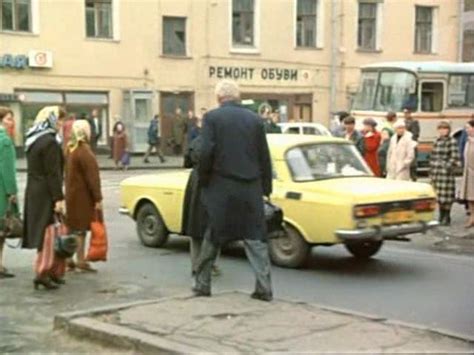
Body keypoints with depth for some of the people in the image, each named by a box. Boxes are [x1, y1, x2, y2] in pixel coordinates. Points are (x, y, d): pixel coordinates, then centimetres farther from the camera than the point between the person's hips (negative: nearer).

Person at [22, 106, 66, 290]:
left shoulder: (33, 140, 14)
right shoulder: (50, 142, -16)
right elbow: (53, 173, -19)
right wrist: (58, 198, -19)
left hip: (33, 192, 9)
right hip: (45, 194, -9)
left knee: (40, 232, 14)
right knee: (47, 233, -5)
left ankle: (47, 271, 22)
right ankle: (42, 274, -5)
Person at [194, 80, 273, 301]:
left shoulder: (212, 117, -3)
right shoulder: (255, 119, 6)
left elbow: (206, 152, -11)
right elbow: (264, 157, 6)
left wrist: (203, 179, 4)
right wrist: (266, 188, 13)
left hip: (221, 187, -2)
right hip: (251, 189, 2)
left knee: (212, 237, 11)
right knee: (255, 237, 6)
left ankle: (202, 284, 20)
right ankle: (264, 288, 3)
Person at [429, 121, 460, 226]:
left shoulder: (452, 141, -5)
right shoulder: (437, 141, 14)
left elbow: (455, 157, -9)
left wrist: (448, 166, -14)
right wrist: (431, 171, 13)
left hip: (446, 173, -7)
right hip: (436, 172, 7)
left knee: (446, 195, -4)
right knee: (438, 194, 10)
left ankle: (447, 218, 4)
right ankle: (441, 216, 19)